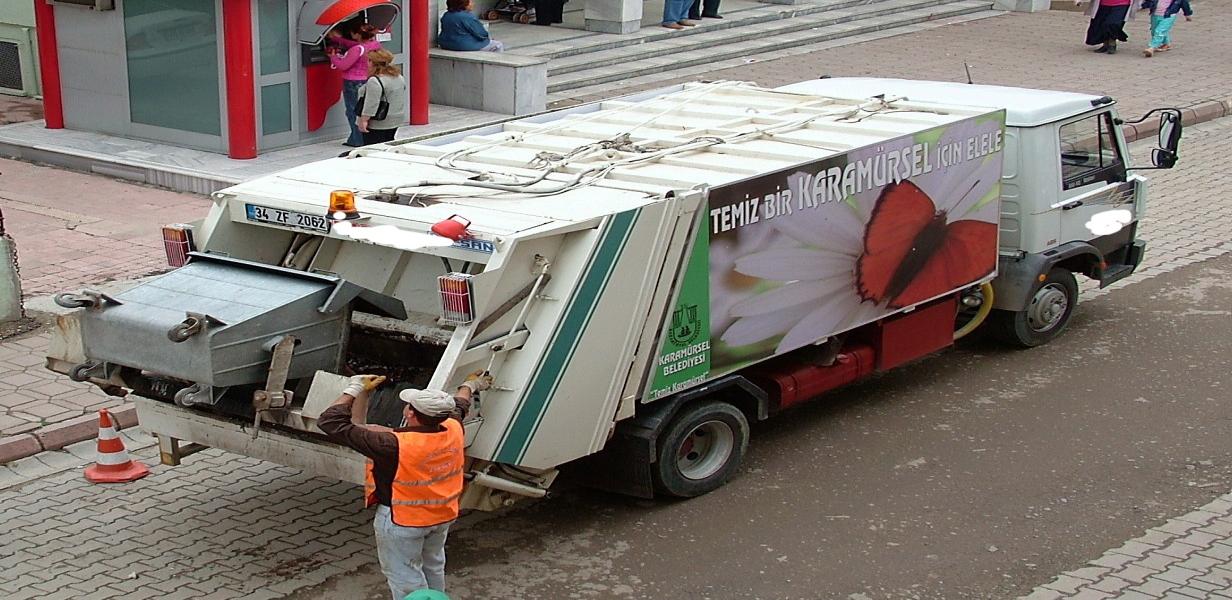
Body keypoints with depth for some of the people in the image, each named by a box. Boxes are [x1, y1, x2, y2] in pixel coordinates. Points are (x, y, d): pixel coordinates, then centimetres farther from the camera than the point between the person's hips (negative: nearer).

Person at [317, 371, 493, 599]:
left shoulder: (396, 445, -33)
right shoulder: (453, 429, -16)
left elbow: (331, 422, -29)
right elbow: (458, 406, 12)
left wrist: (354, 390, -16)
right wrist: (470, 385, 34)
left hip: (402, 520, -7)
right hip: (442, 517, 7)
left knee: (405, 577, 9)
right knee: (433, 567, 28)